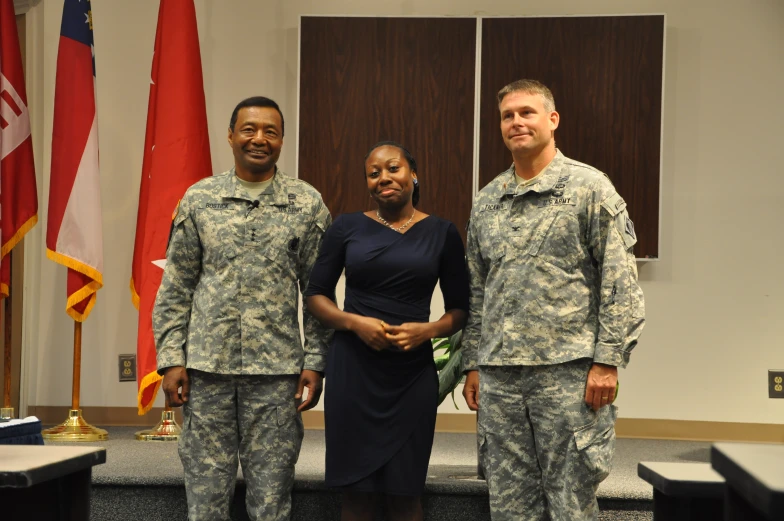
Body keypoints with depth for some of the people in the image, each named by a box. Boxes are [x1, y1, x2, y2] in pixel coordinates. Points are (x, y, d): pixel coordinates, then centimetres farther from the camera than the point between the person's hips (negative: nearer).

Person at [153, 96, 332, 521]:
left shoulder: (307, 205, 4)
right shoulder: (199, 199, 6)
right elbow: (175, 287, 7)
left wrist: (315, 363, 0)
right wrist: (171, 359, 1)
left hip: (276, 369, -1)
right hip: (206, 367, 1)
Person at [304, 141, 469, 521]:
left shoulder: (442, 233, 3)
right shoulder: (347, 227, 3)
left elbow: (460, 310, 7)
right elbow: (315, 295, 5)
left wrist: (428, 330, -13)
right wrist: (354, 322, -12)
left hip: (413, 373, 0)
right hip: (353, 369, 0)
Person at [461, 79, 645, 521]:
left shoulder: (590, 188, -1)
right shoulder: (486, 202, 15)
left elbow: (619, 283, -5)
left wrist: (608, 361, -12)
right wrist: (473, 364, 13)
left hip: (569, 373, -5)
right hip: (498, 377, 5)